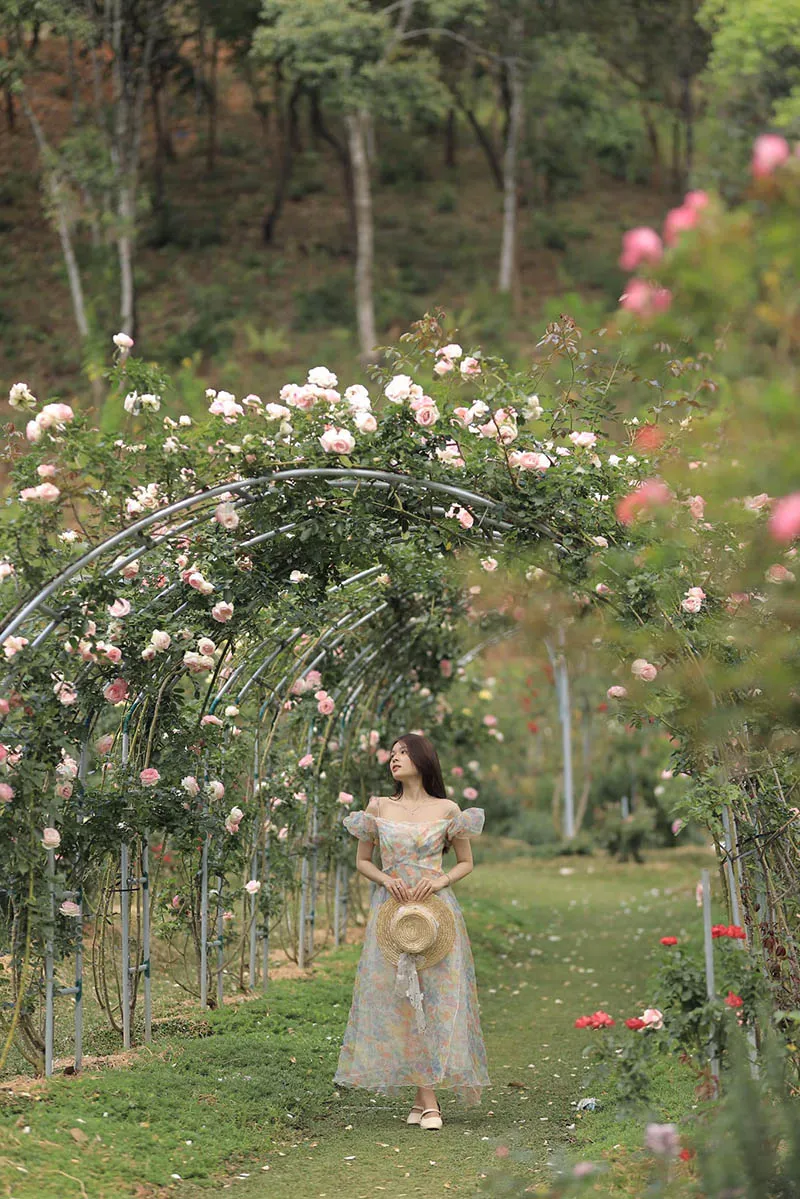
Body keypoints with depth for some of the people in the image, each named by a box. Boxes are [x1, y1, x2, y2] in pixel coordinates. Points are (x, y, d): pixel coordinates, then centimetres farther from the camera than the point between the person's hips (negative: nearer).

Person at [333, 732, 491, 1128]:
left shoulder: (447, 810, 4)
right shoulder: (378, 807, 8)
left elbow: (466, 863, 10)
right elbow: (362, 861, 13)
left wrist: (440, 880, -9)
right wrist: (386, 880, -6)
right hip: (391, 907, 1)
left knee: (436, 998, -7)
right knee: (398, 997, -4)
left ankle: (424, 1097, -4)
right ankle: (426, 1099, 0)